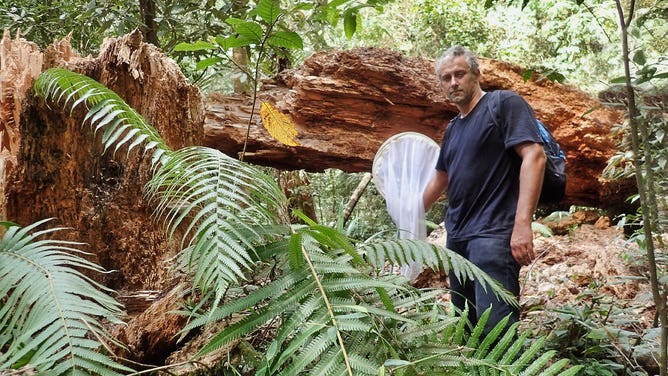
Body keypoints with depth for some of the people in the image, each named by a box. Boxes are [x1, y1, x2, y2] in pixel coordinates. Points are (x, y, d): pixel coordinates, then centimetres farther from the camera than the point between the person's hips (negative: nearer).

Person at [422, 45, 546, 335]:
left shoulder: (504, 104, -3)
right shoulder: (452, 129, 20)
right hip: (457, 236, 8)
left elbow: (534, 156, -14)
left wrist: (523, 224, -22)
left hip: (493, 233, -8)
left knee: (495, 330, -15)